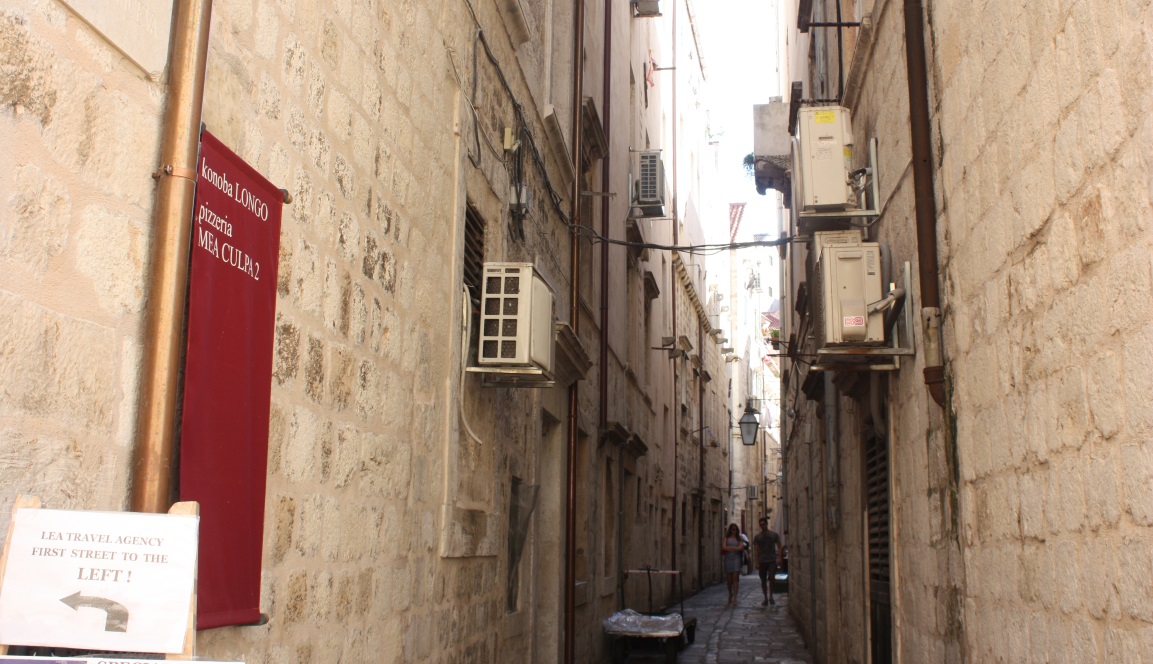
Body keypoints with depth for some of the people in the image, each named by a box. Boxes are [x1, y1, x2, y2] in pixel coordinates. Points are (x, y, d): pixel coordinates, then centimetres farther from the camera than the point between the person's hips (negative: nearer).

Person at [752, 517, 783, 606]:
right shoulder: (757, 537, 6)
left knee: (771, 578, -15)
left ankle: (771, 597, -4)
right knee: (763, 580, 5)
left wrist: (779, 558, -5)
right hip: (762, 561, 2)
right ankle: (765, 598, 13)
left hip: (772, 561, -2)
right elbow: (755, 550, 4)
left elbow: (779, 547, 7)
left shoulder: (774, 535, 5)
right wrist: (757, 562, -4)